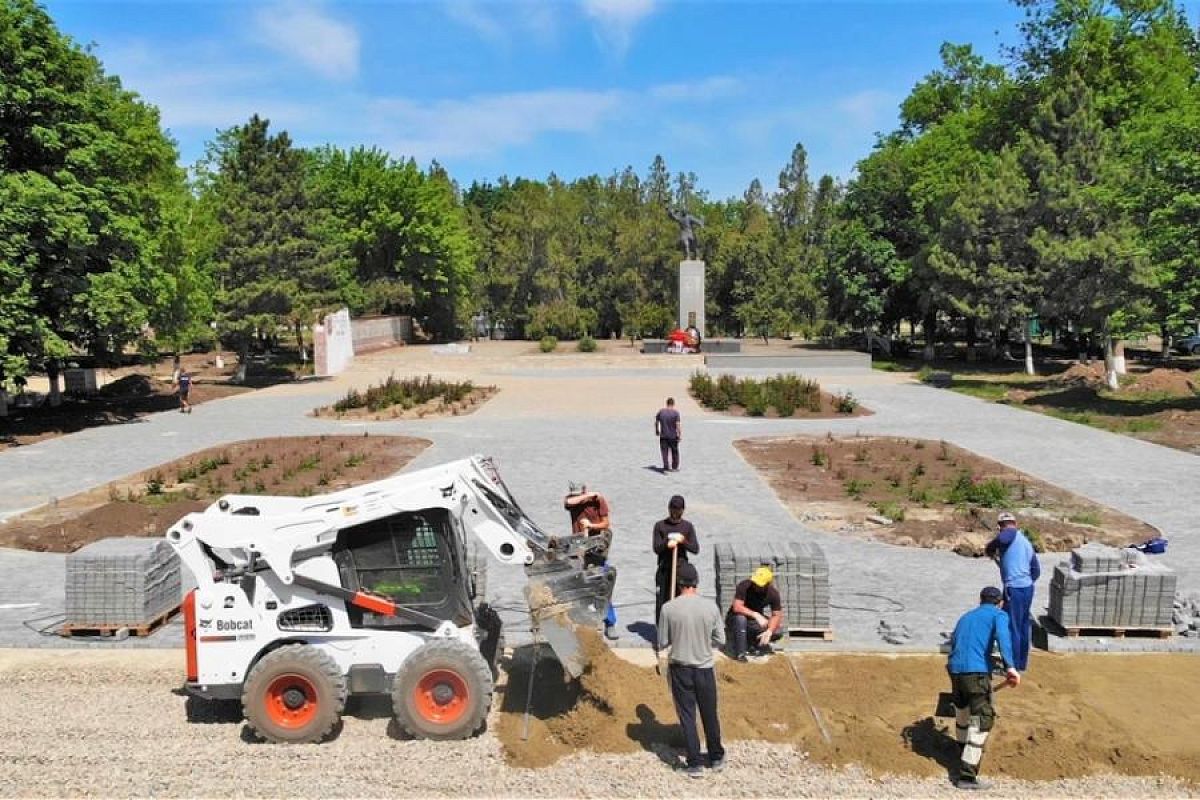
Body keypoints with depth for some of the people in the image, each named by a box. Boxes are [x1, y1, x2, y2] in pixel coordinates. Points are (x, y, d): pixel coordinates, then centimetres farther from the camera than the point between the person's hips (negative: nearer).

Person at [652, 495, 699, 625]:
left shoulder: (688, 526, 5)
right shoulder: (660, 525, 2)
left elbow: (695, 549, 0)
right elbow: (656, 548, -4)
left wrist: (683, 541, -18)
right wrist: (666, 544, -24)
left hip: (682, 569, 0)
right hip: (664, 570, 0)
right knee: (661, 600, 3)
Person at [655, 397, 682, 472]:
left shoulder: (661, 411, -1)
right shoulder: (676, 413, -10)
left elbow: (656, 422, 7)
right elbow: (678, 424, -15)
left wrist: (657, 431, 21)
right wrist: (680, 434, -10)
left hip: (663, 436, 1)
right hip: (673, 436, -1)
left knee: (664, 452, 2)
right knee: (674, 452, 15)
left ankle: (666, 467, -10)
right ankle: (674, 467, 24)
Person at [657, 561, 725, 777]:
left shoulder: (668, 608, -13)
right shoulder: (710, 606, -11)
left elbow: (663, 642, -5)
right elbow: (721, 640, -3)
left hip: (680, 668, -1)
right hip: (705, 668, 1)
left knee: (687, 716, 10)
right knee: (710, 715, 17)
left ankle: (695, 764, 14)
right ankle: (716, 758, 33)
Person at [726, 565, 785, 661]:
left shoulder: (773, 593, -15)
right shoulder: (744, 586, -26)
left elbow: (776, 615, -14)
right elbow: (737, 607, -33)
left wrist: (769, 632, -29)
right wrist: (756, 615, -43)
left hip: (755, 621, 3)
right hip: (736, 618, -3)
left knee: (778, 631, -19)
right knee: (740, 617, -38)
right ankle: (739, 653, -24)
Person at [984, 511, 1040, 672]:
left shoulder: (1011, 534, -9)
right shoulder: (1026, 542, 15)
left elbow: (1001, 539, -35)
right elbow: (1036, 571, 18)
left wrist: (990, 550, -16)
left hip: (1014, 589, -9)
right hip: (1028, 588, 9)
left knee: (1011, 628, 1)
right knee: (1024, 626, 19)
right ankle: (1023, 662, 30)